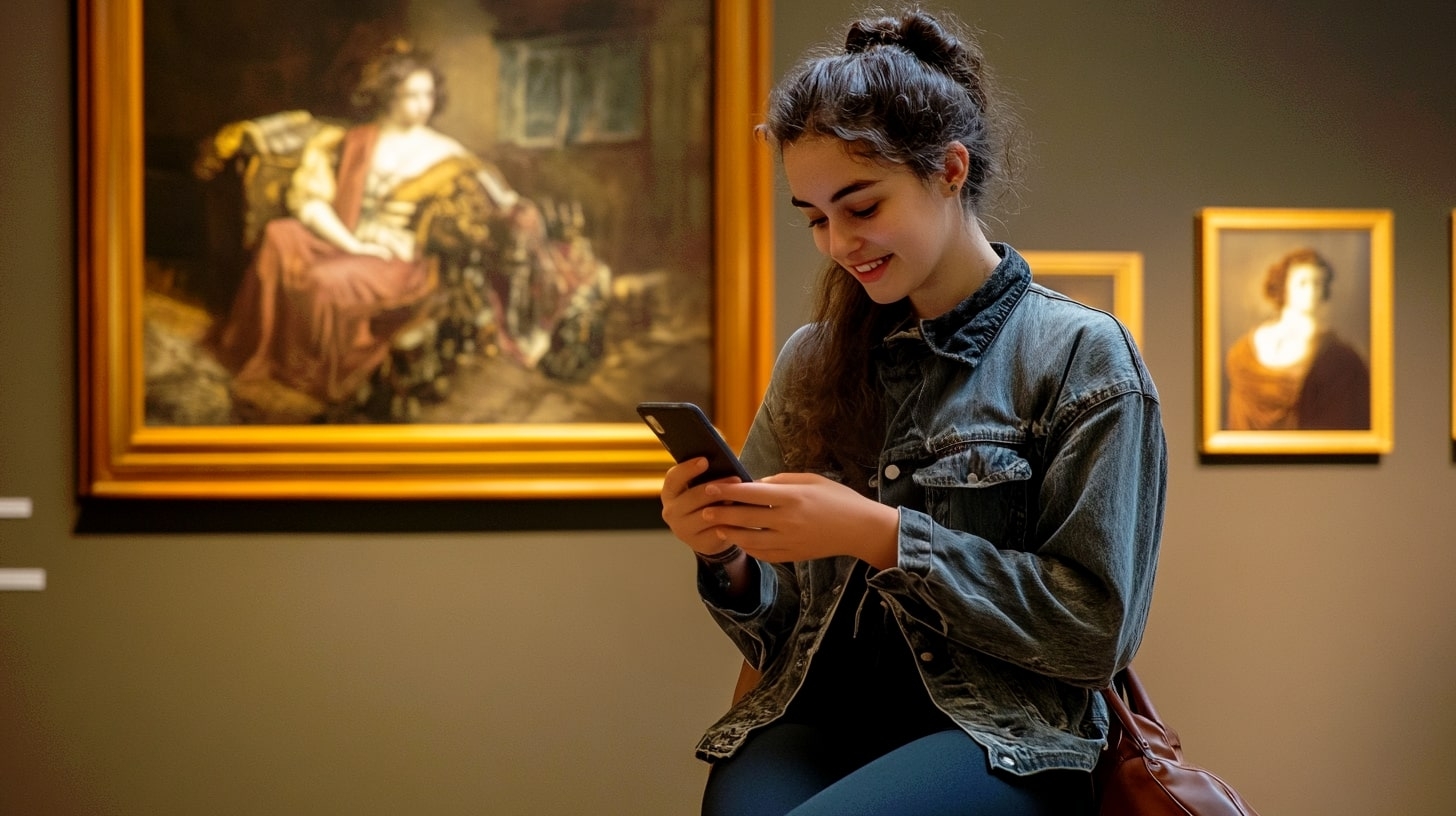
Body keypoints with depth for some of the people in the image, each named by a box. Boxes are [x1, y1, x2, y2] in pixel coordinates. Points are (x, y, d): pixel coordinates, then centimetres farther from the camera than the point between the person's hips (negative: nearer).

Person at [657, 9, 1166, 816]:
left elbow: (1095, 630, -5)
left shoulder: (1081, 355, 1)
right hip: (818, 716, 3)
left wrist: (883, 536, -13)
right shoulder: (811, 362, 14)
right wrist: (728, 560, -5)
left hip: (999, 739, -3)